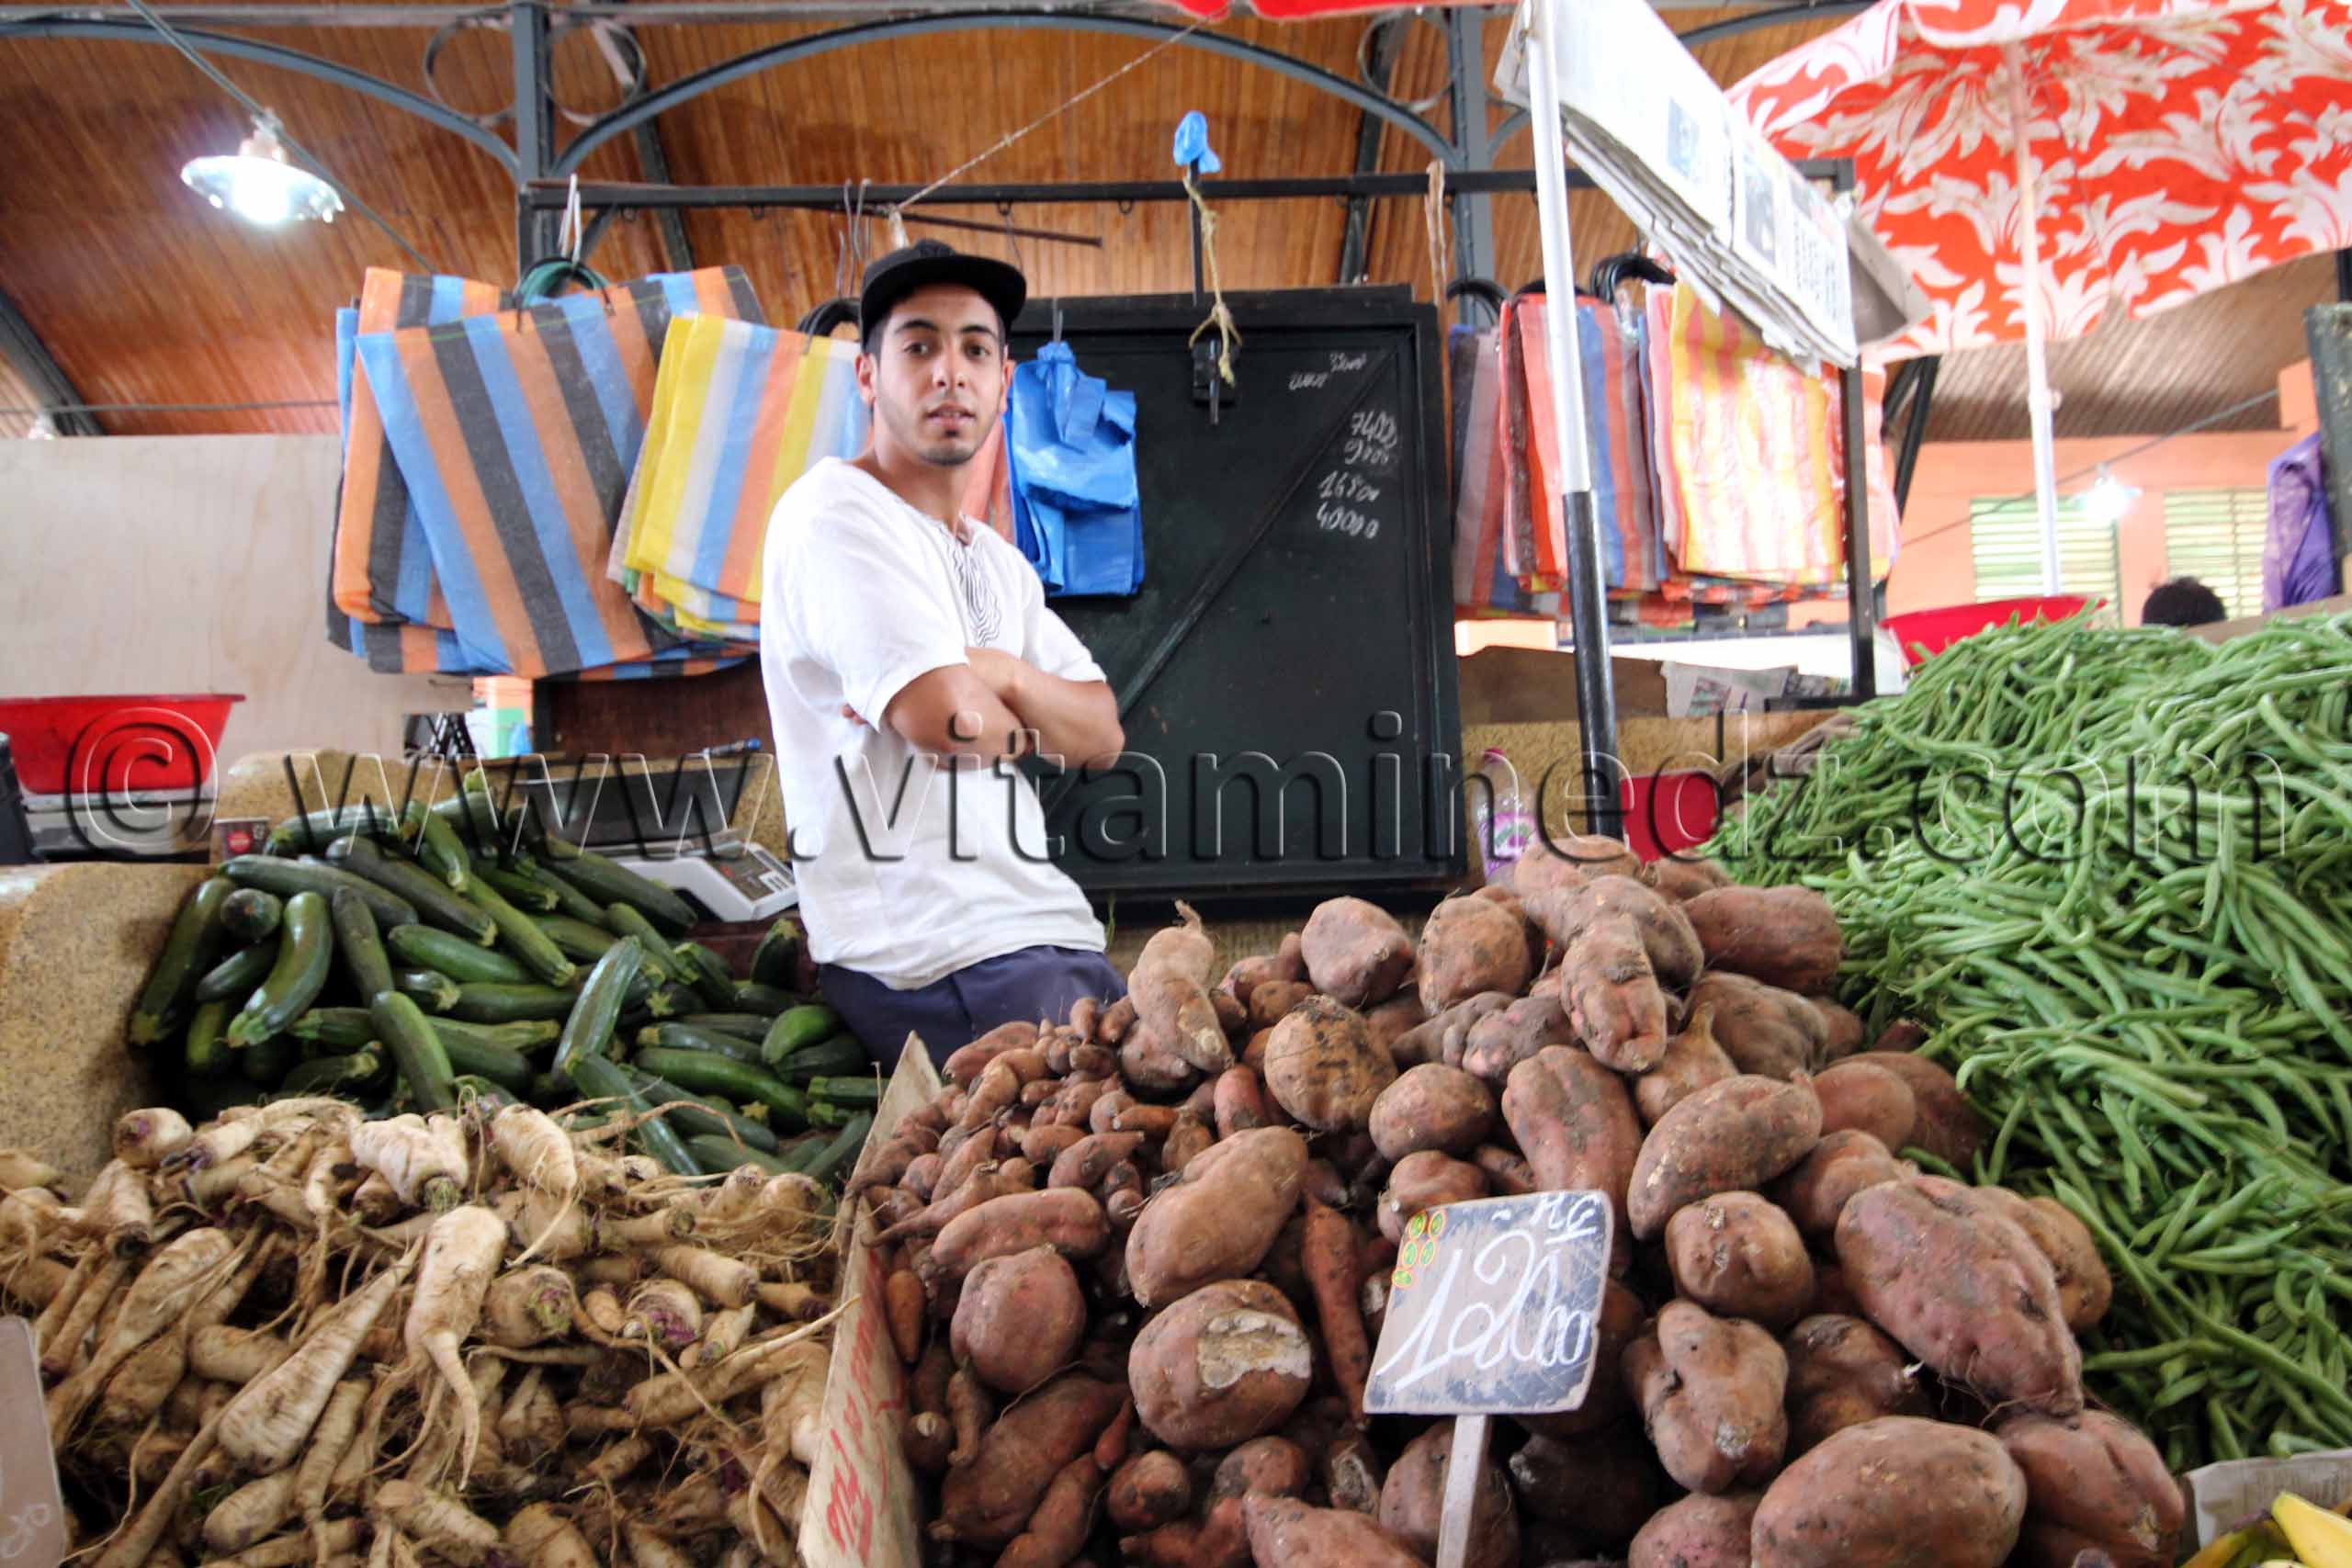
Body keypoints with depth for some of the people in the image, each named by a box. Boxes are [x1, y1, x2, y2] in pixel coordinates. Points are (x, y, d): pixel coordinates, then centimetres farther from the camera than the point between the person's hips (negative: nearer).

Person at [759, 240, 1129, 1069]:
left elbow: (1101, 734, 11)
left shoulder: (998, 560, 20)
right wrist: (1025, 722, 2)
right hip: (929, 958, -8)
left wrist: (1005, 672, -9)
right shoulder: (835, 512, -8)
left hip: (1044, 930, 9)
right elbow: (945, 717, -21)